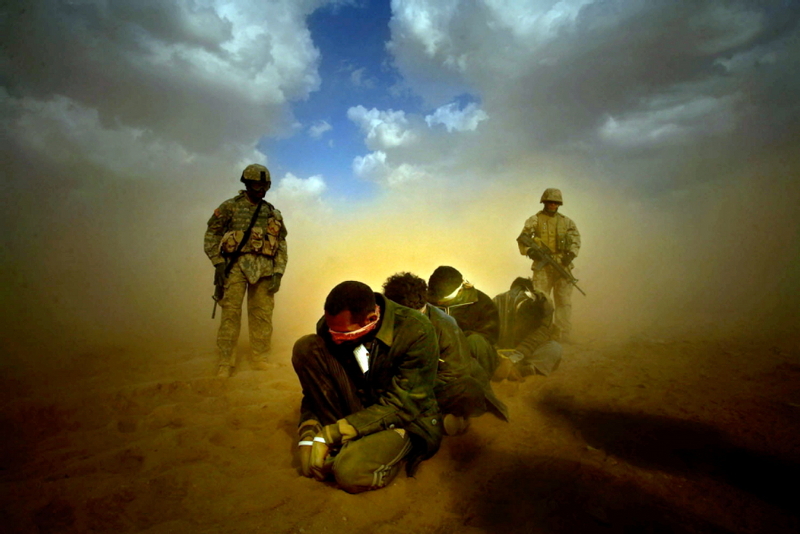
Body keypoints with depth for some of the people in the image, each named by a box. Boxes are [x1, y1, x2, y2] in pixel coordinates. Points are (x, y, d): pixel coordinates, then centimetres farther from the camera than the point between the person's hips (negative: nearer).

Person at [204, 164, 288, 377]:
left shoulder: (274, 214, 16)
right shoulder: (230, 207, 7)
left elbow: (282, 245, 14)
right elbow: (211, 234, 5)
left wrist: (278, 273, 3)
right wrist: (218, 262, -6)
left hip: (264, 269, 3)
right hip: (236, 265, -3)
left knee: (262, 316, 3)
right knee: (231, 314, -6)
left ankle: (259, 360, 14)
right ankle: (225, 364, 1)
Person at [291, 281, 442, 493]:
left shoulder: (416, 332, -24)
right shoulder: (331, 326, -12)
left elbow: (402, 407, -23)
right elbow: (314, 388, -2)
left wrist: (332, 435, -27)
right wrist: (308, 438, -15)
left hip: (407, 420, -4)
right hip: (357, 409, 5)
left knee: (350, 472, -34)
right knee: (306, 347, -17)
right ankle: (343, 445, -11)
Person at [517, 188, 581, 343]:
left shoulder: (566, 221, 13)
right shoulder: (535, 220, 3)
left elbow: (576, 238, 15)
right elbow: (522, 238, -1)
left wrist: (571, 253, -3)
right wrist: (530, 251, -18)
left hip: (562, 266, 3)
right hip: (542, 267, -3)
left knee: (564, 302, 4)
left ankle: (564, 337, 11)